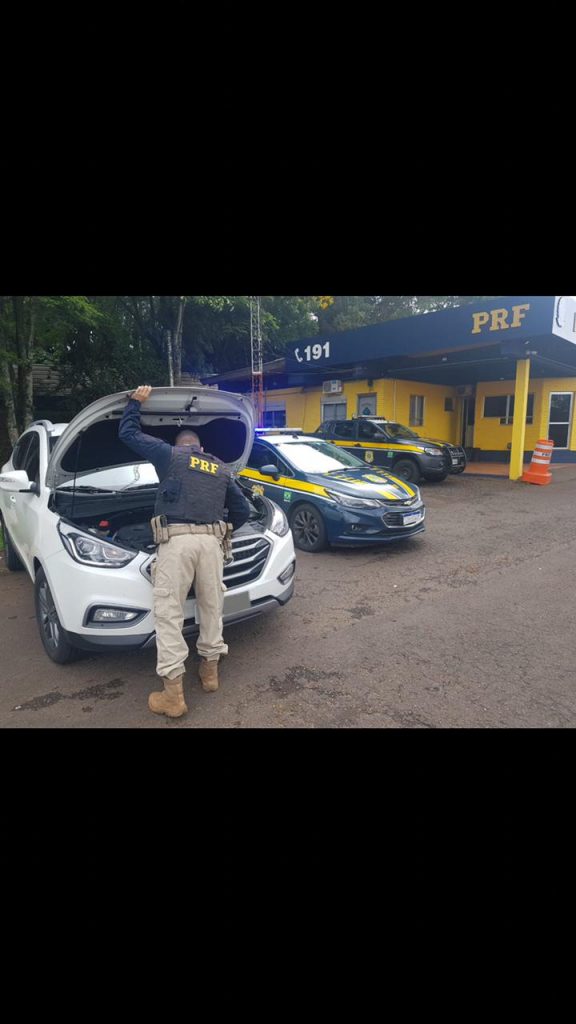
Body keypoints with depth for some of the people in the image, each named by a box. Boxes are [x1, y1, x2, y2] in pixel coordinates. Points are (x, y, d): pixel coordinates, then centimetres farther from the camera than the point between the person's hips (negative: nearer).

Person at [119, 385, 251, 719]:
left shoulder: (170, 455, 11)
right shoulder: (222, 469, 23)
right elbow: (243, 510, 24)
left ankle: (173, 696, 2)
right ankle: (210, 671, 31)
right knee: (212, 606, 18)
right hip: (211, 541, 4)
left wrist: (136, 402, 30)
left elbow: (128, 433, 17)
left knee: (169, 614, 0)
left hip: (176, 541, -4)